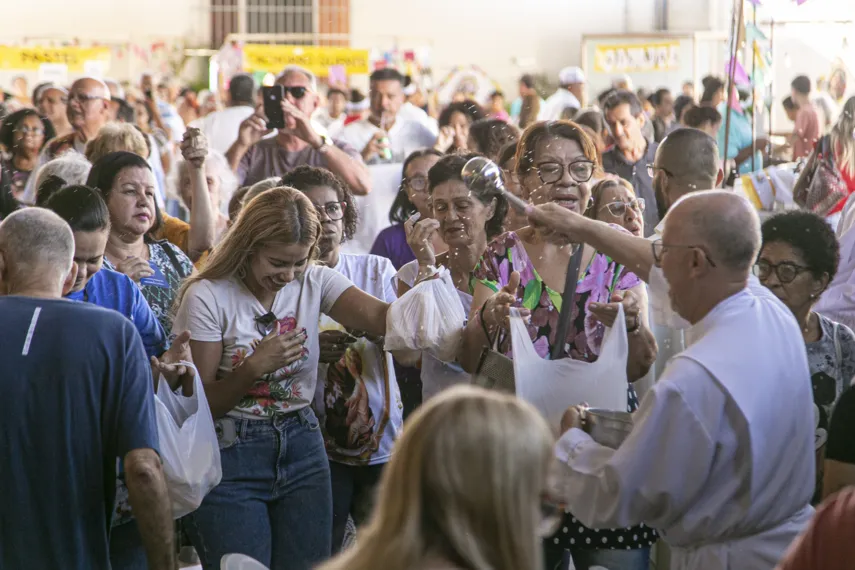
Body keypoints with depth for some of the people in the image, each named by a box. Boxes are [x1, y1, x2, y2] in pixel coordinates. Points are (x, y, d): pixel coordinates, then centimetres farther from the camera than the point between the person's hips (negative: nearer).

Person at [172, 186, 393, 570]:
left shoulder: (314, 282, 0)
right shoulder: (207, 297, -10)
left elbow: (383, 319, -18)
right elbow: (199, 404, -9)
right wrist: (255, 367, -22)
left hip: (301, 448, 4)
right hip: (230, 455, -4)